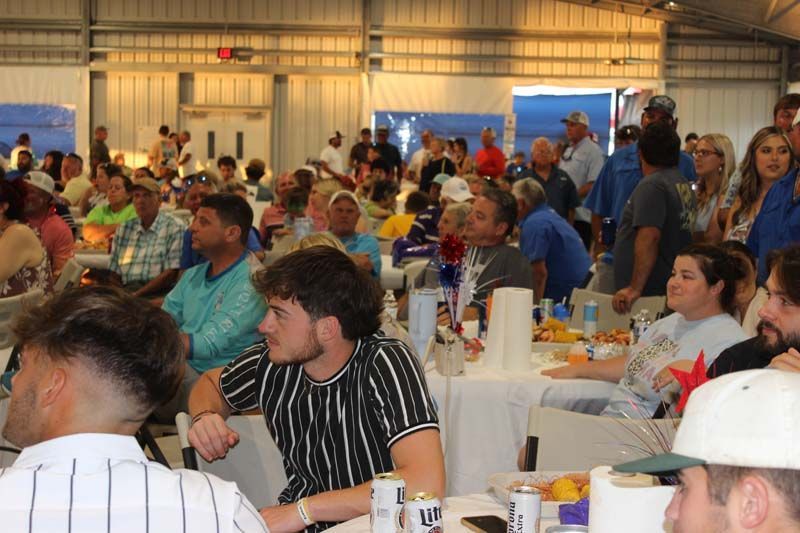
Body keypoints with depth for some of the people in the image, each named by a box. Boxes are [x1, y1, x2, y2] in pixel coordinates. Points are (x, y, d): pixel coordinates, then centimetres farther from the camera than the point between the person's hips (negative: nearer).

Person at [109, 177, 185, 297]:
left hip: (157, 292, -4)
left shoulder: (175, 228, 2)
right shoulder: (124, 229, 19)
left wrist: (136, 295, -13)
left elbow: (171, 274, -6)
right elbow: (114, 272, 16)